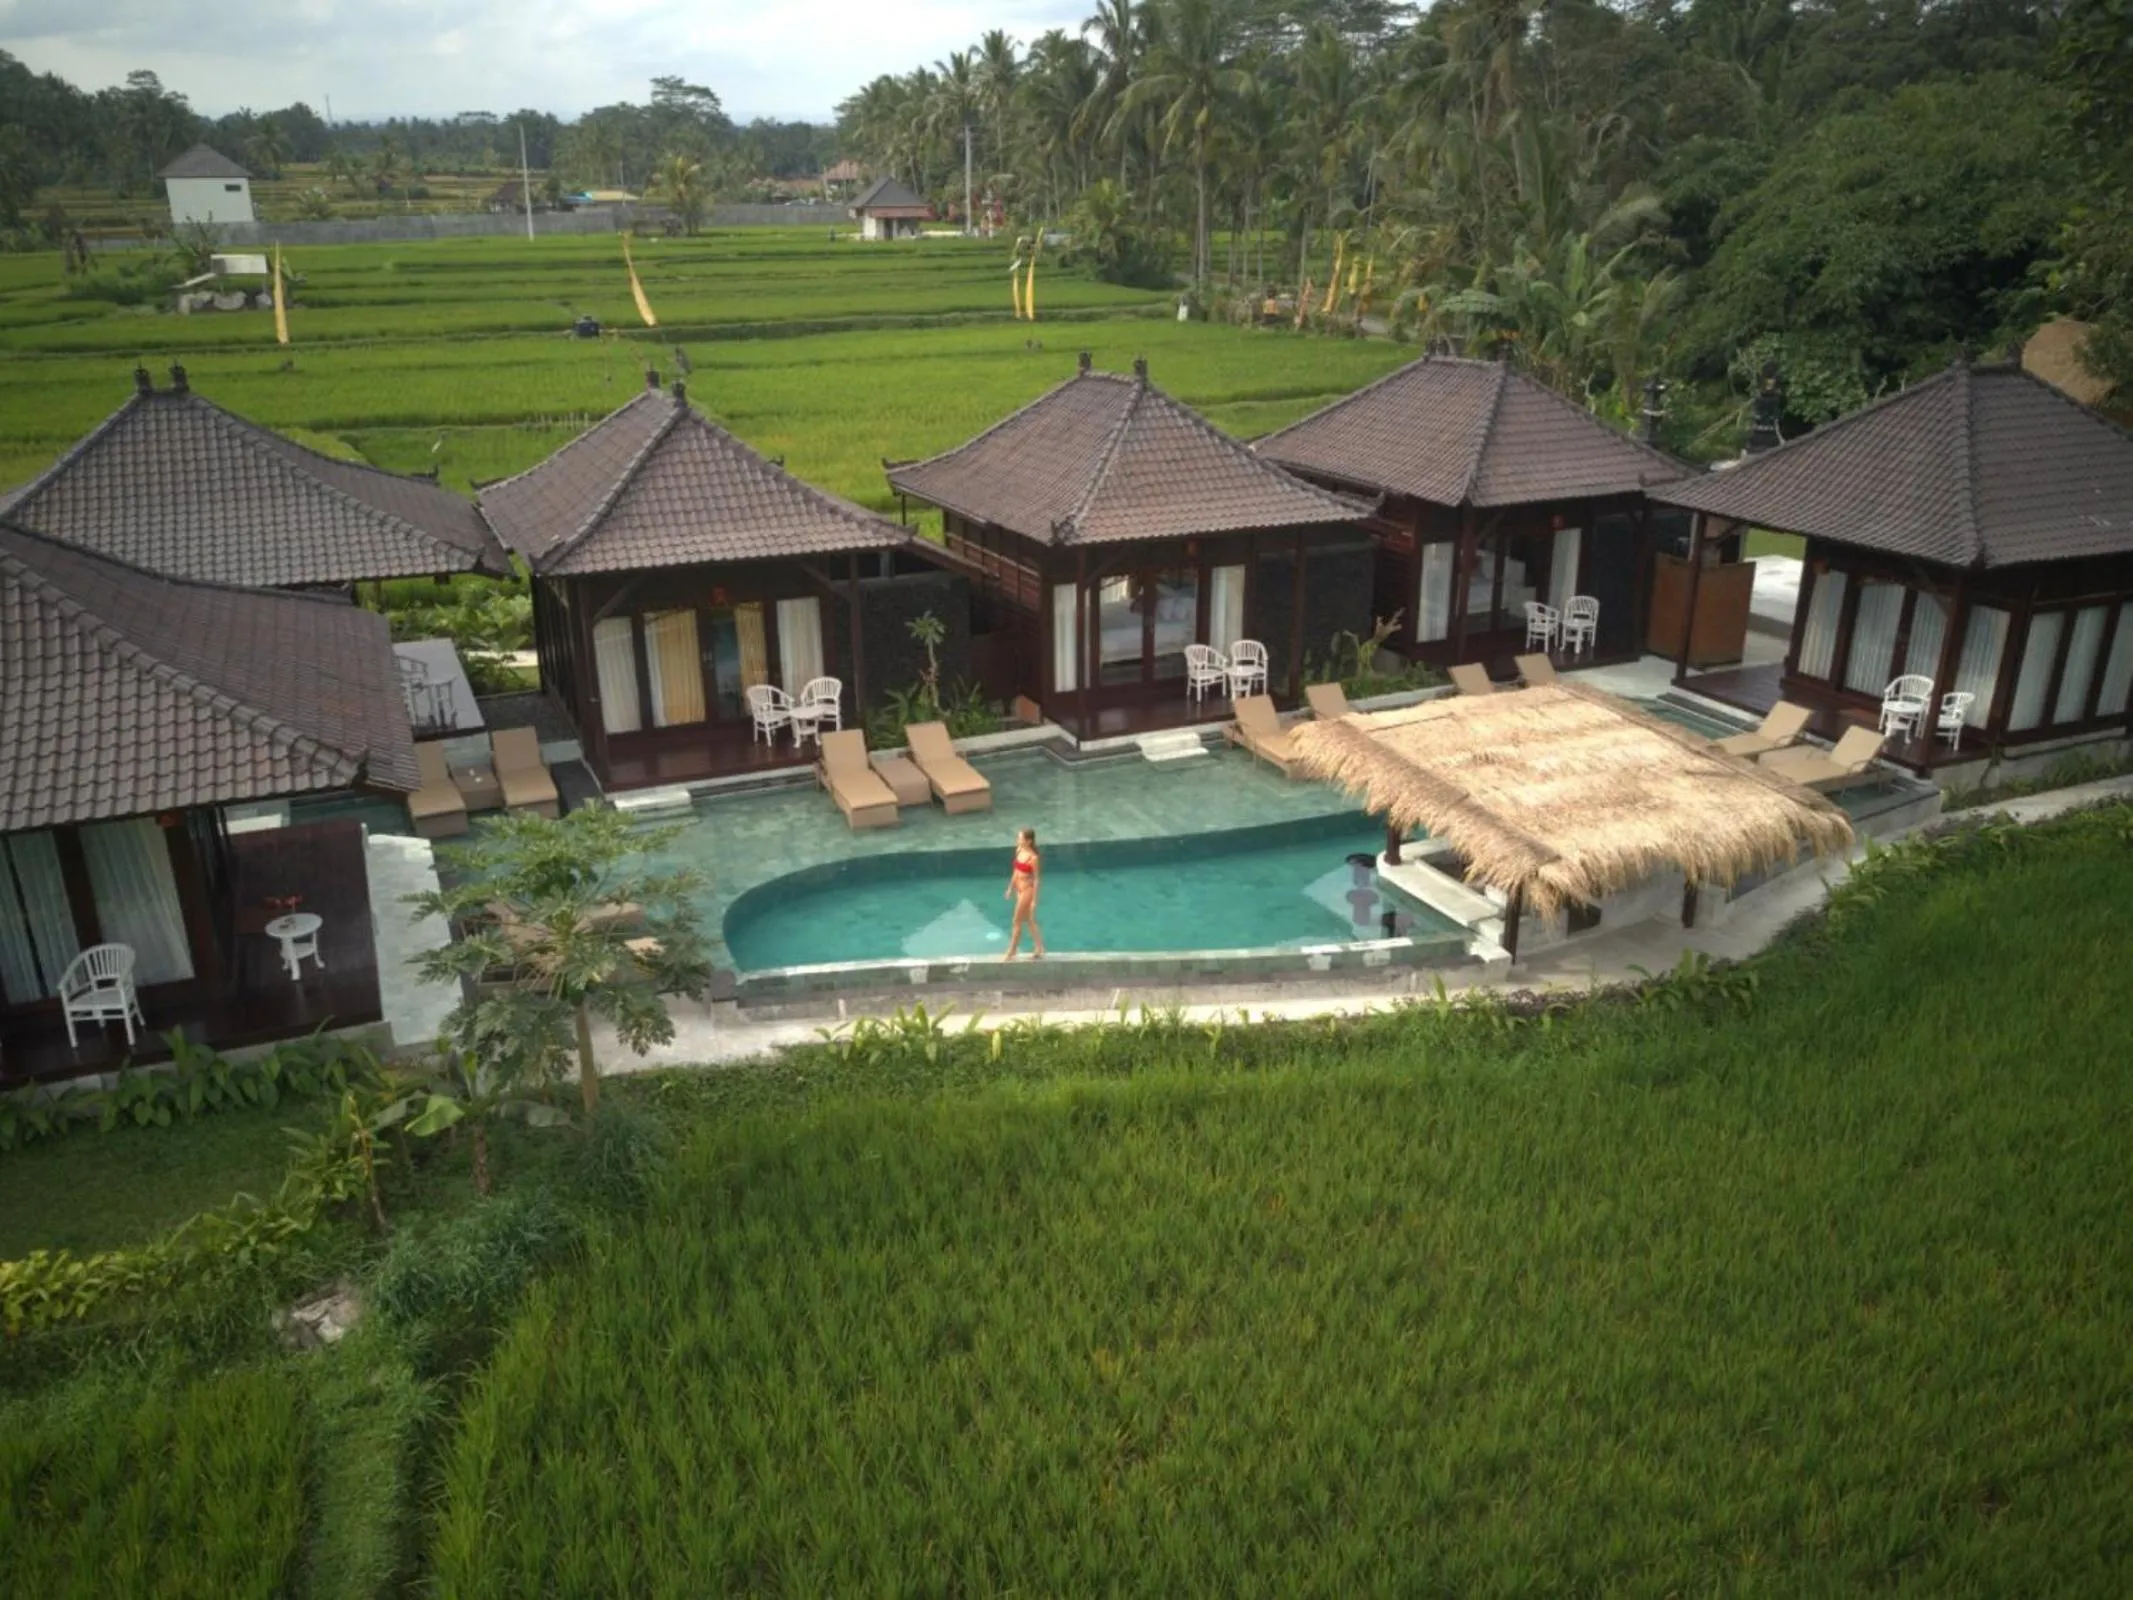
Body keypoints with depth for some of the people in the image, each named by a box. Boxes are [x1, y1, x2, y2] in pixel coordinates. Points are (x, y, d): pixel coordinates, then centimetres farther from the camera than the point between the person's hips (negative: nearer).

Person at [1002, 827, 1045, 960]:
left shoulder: (1033, 858, -22)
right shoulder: (1019, 850, 1)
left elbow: (1037, 879, -18)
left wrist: (1034, 900, -16)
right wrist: (1010, 888, 17)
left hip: (1027, 890, -8)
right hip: (1019, 889, 8)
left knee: (1017, 922, 2)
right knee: (1029, 921, 16)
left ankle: (1010, 954, 14)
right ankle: (1039, 950, 26)